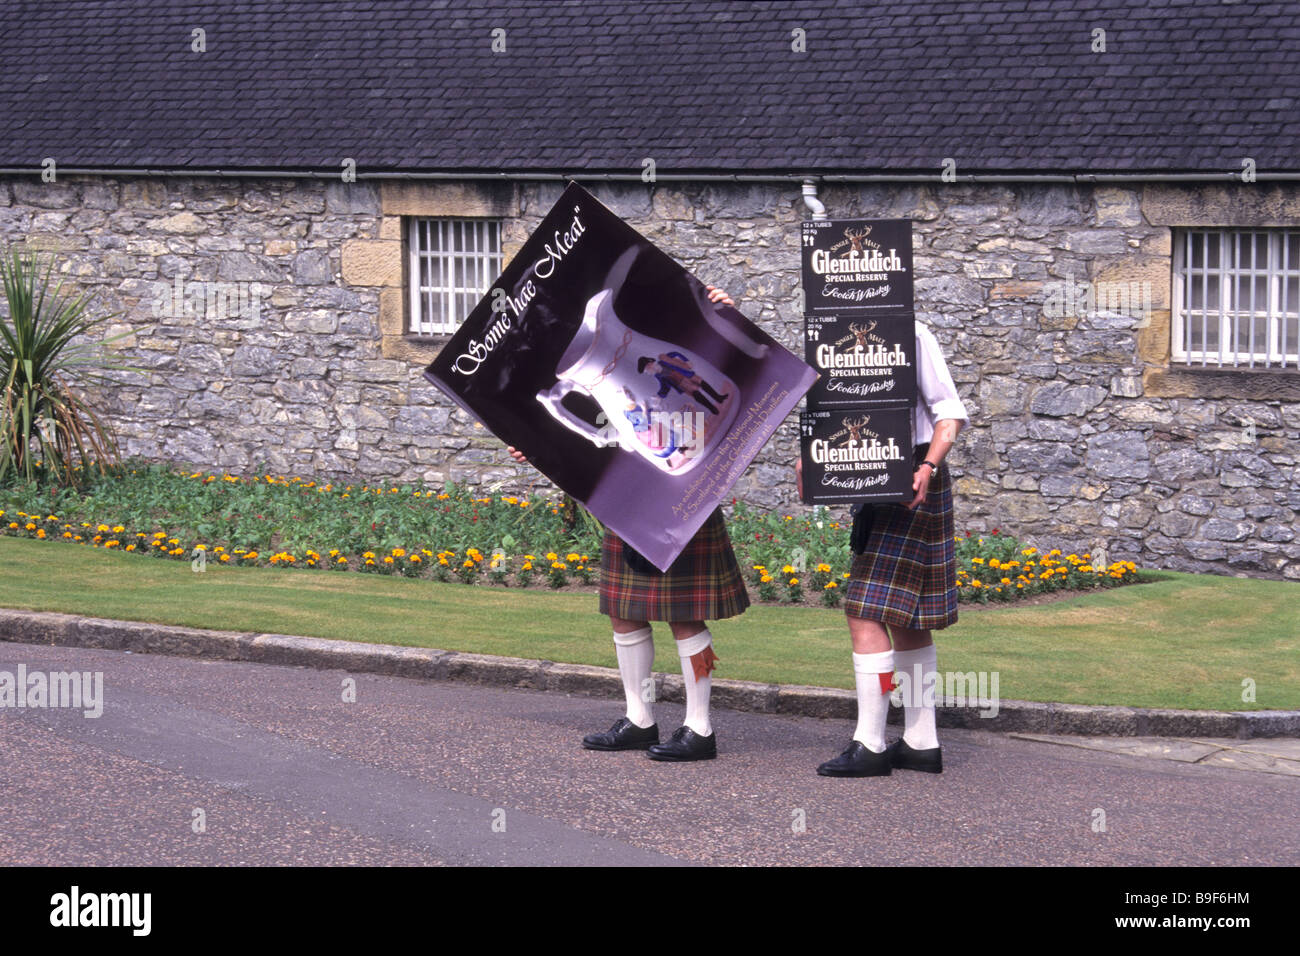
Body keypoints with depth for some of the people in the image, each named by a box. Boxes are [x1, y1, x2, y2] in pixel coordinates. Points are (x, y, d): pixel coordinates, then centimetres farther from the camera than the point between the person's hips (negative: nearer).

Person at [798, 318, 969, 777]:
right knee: (904, 619, 13)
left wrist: (928, 468, -24)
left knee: (866, 614, -13)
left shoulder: (912, 337, -11)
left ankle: (870, 744, -10)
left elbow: (950, 412, -12)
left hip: (910, 487, -9)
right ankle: (921, 743, 20)